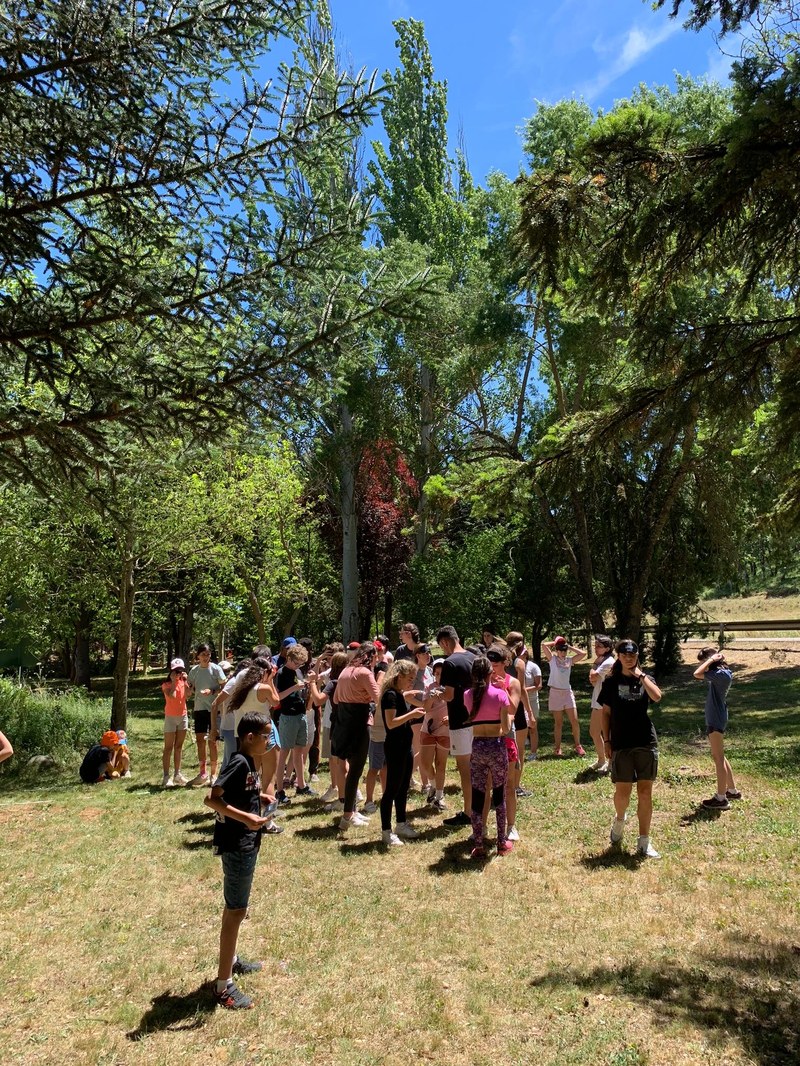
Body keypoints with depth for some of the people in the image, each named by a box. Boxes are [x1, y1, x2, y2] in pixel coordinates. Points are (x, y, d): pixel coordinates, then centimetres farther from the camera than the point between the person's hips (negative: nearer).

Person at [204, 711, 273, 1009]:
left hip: (246, 844, 10)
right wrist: (246, 817, -34)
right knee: (236, 911, -1)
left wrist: (260, 797, 6)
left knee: (235, 907, 24)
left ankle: (231, 960, 42)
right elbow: (211, 799, -30)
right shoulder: (239, 763, -23)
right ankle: (224, 984, 10)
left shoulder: (250, 762, 6)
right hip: (237, 845, -10)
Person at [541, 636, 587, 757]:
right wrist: (555, 642, -1)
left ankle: (578, 746, 15)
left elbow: (583, 654, -3)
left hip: (568, 692, 3)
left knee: (574, 721, 0)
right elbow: (544, 644, -16)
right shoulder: (552, 659, -3)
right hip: (555, 692, -3)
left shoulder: (569, 660, 7)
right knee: (558, 723, 3)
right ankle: (557, 748, 13)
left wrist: (569, 646, 1)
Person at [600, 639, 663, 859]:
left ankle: (644, 842, 13)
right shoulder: (611, 682, 2)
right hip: (621, 745, -1)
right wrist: (606, 741, 1)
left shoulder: (645, 679, 3)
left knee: (645, 792, 2)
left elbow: (657, 696, -18)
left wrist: (640, 675, -16)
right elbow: (606, 713, 5)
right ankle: (619, 819, 35)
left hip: (646, 742, 1)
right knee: (622, 791, 2)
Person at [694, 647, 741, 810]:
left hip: (716, 720, -10)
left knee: (718, 758, -4)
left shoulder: (722, 674, -20)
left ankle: (721, 798, 1)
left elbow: (697, 674, -26)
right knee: (719, 757, 19)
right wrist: (711, 661, 8)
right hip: (714, 719, 10)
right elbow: (699, 675, 17)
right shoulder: (719, 673, 10)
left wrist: (711, 660, -17)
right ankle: (732, 790, 30)